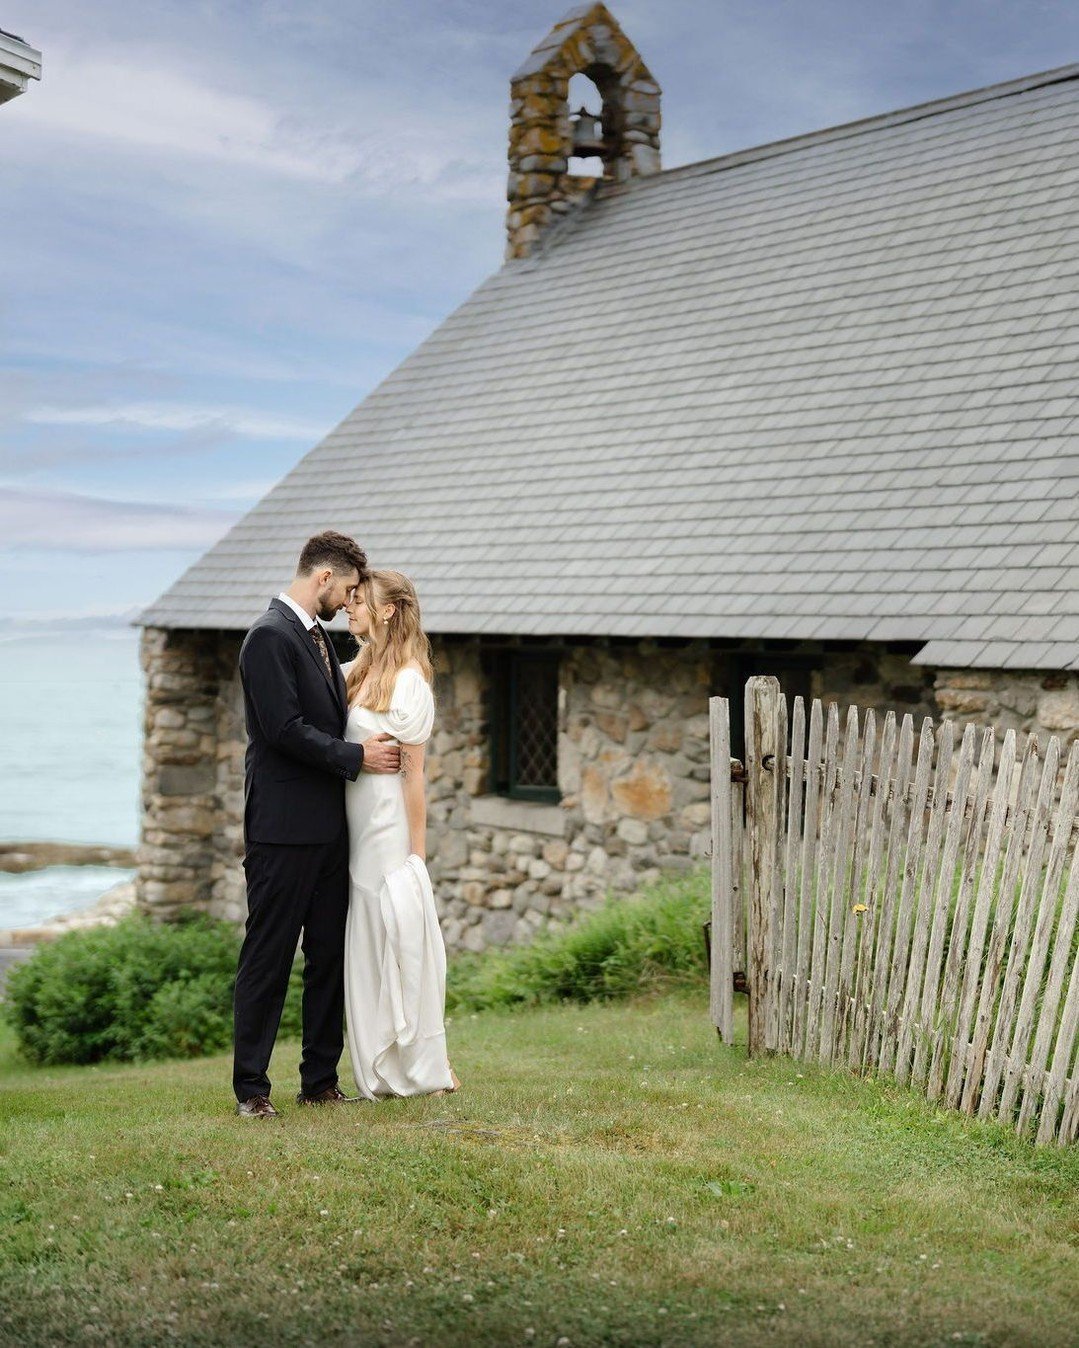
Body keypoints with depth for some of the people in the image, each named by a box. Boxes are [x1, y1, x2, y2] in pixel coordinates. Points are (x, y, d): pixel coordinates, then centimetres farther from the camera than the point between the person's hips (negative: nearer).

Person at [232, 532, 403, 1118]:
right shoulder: (270, 636, -12)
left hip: (327, 824, 9)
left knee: (329, 954, 11)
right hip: (283, 827, -9)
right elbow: (284, 729, -20)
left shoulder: (317, 636, 17)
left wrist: (370, 746, 8)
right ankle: (250, 1087, 5)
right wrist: (357, 757, -12)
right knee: (268, 957, -2)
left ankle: (320, 1080, 18)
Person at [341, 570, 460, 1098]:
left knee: (400, 940, -1)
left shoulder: (408, 681, -11)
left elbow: (413, 772, -11)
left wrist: (416, 853, -11)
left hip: (389, 828, -7)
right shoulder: (354, 673, 10)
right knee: (366, 947, 10)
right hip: (357, 827, 7)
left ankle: (427, 1068, 12)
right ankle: (380, 1072, 18)